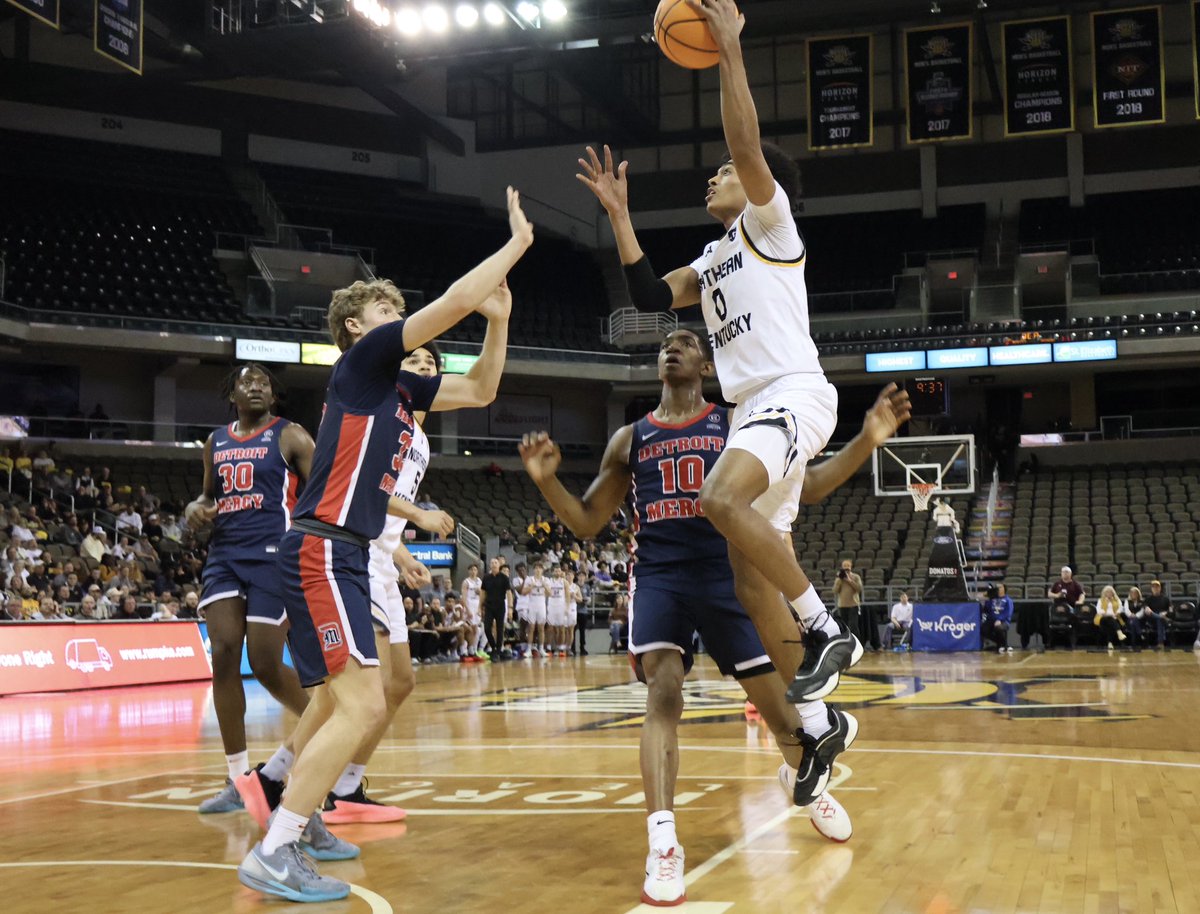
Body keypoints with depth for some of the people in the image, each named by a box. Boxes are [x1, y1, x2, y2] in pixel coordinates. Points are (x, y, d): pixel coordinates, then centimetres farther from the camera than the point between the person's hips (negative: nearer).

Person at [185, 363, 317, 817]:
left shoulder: (290, 436, 0)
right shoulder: (215, 441, 15)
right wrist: (198, 508, 4)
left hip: (273, 555, -5)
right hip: (224, 554, 5)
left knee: (266, 665, -6)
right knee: (224, 656, -7)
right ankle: (237, 779, -1)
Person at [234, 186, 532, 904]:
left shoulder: (398, 386, 18)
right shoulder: (362, 360, -6)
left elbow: (477, 392, 28)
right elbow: (455, 301, -13)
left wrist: (499, 322, 15)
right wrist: (518, 244, -3)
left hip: (340, 554, 10)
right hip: (323, 551, -10)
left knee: (335, 699, 20)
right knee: (363, 703, -16)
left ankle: (294, 825, 34)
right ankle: (273, 853, -13)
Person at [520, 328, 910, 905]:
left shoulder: (736, 427, 7)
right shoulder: (629, 440, 13)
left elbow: (807, 489, 5)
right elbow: (587, 523, 15)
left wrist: (867, 440, -8)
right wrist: (546, 480, -5)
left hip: (727, 575, 0)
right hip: (658, 578, 0)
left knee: (773, 700, 6)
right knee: (662, 693, -22)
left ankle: (804, 777, 41)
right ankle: (663, 846, -26)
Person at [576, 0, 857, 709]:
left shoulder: (771, 221, 4)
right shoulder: (712, 261, 25)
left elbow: (747, 144, -13)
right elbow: (649, 296, 16)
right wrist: (619, 215, 17)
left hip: (794, 391, -9)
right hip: (754, 406, 9)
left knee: (722, 499, -33)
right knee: (750, 577, 3)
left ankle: (828, 629, -22)